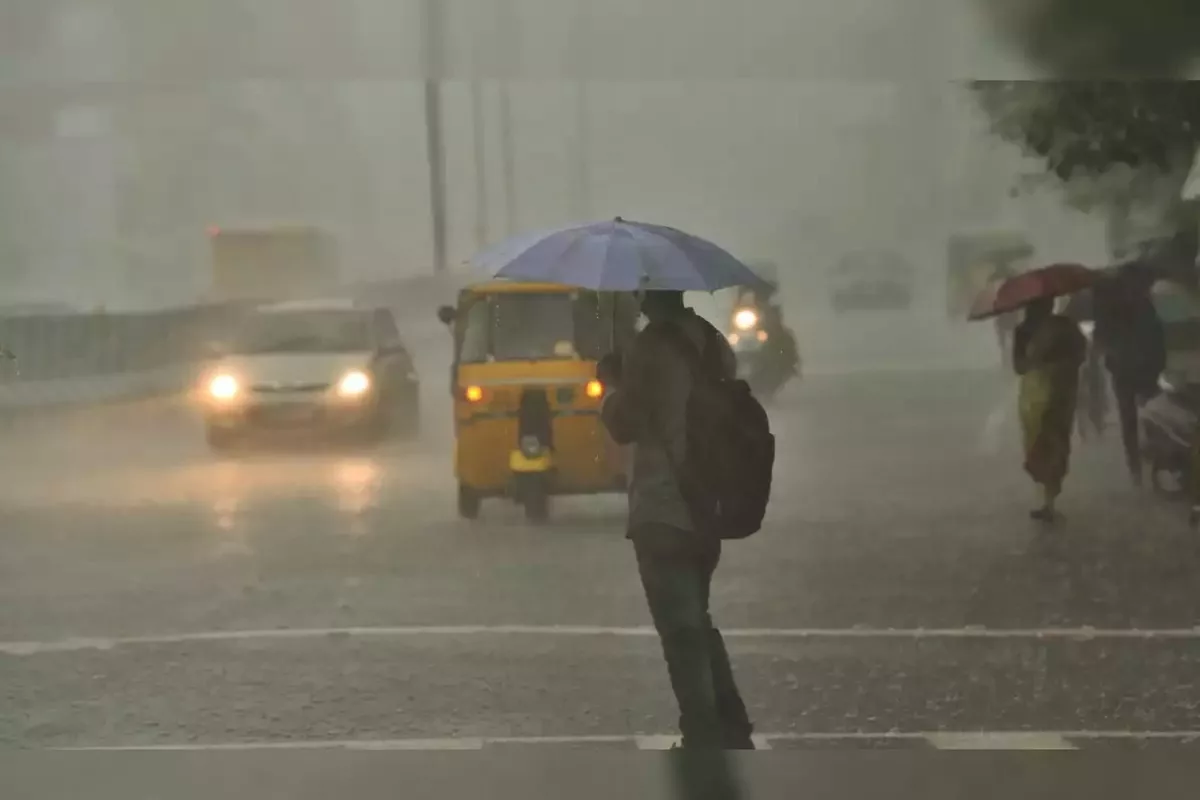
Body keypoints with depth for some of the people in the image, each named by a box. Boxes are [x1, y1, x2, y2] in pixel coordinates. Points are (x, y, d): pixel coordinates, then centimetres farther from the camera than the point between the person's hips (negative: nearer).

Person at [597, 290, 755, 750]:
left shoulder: (649, 348, -15)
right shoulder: (713, 343, 9)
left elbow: (624, 426, -10)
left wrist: (611, 383, 9)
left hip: (662, 510, -8)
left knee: (680, 630, -3)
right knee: (696, 621, 20)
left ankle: (706, 743, -4)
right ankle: (733, 733, 19)